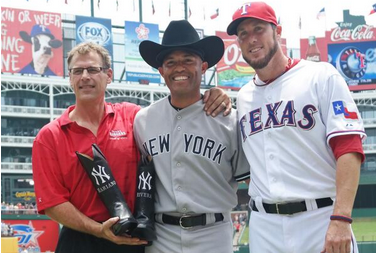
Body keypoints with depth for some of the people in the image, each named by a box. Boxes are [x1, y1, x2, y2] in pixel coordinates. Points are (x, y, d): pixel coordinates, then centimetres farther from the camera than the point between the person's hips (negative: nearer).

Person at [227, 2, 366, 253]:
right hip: (264, 227, 5)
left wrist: (341, 218, -21)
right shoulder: (242, 98, 15)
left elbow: (349, 149, -10)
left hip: (320, 220, -4)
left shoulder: (321, 76, 0)